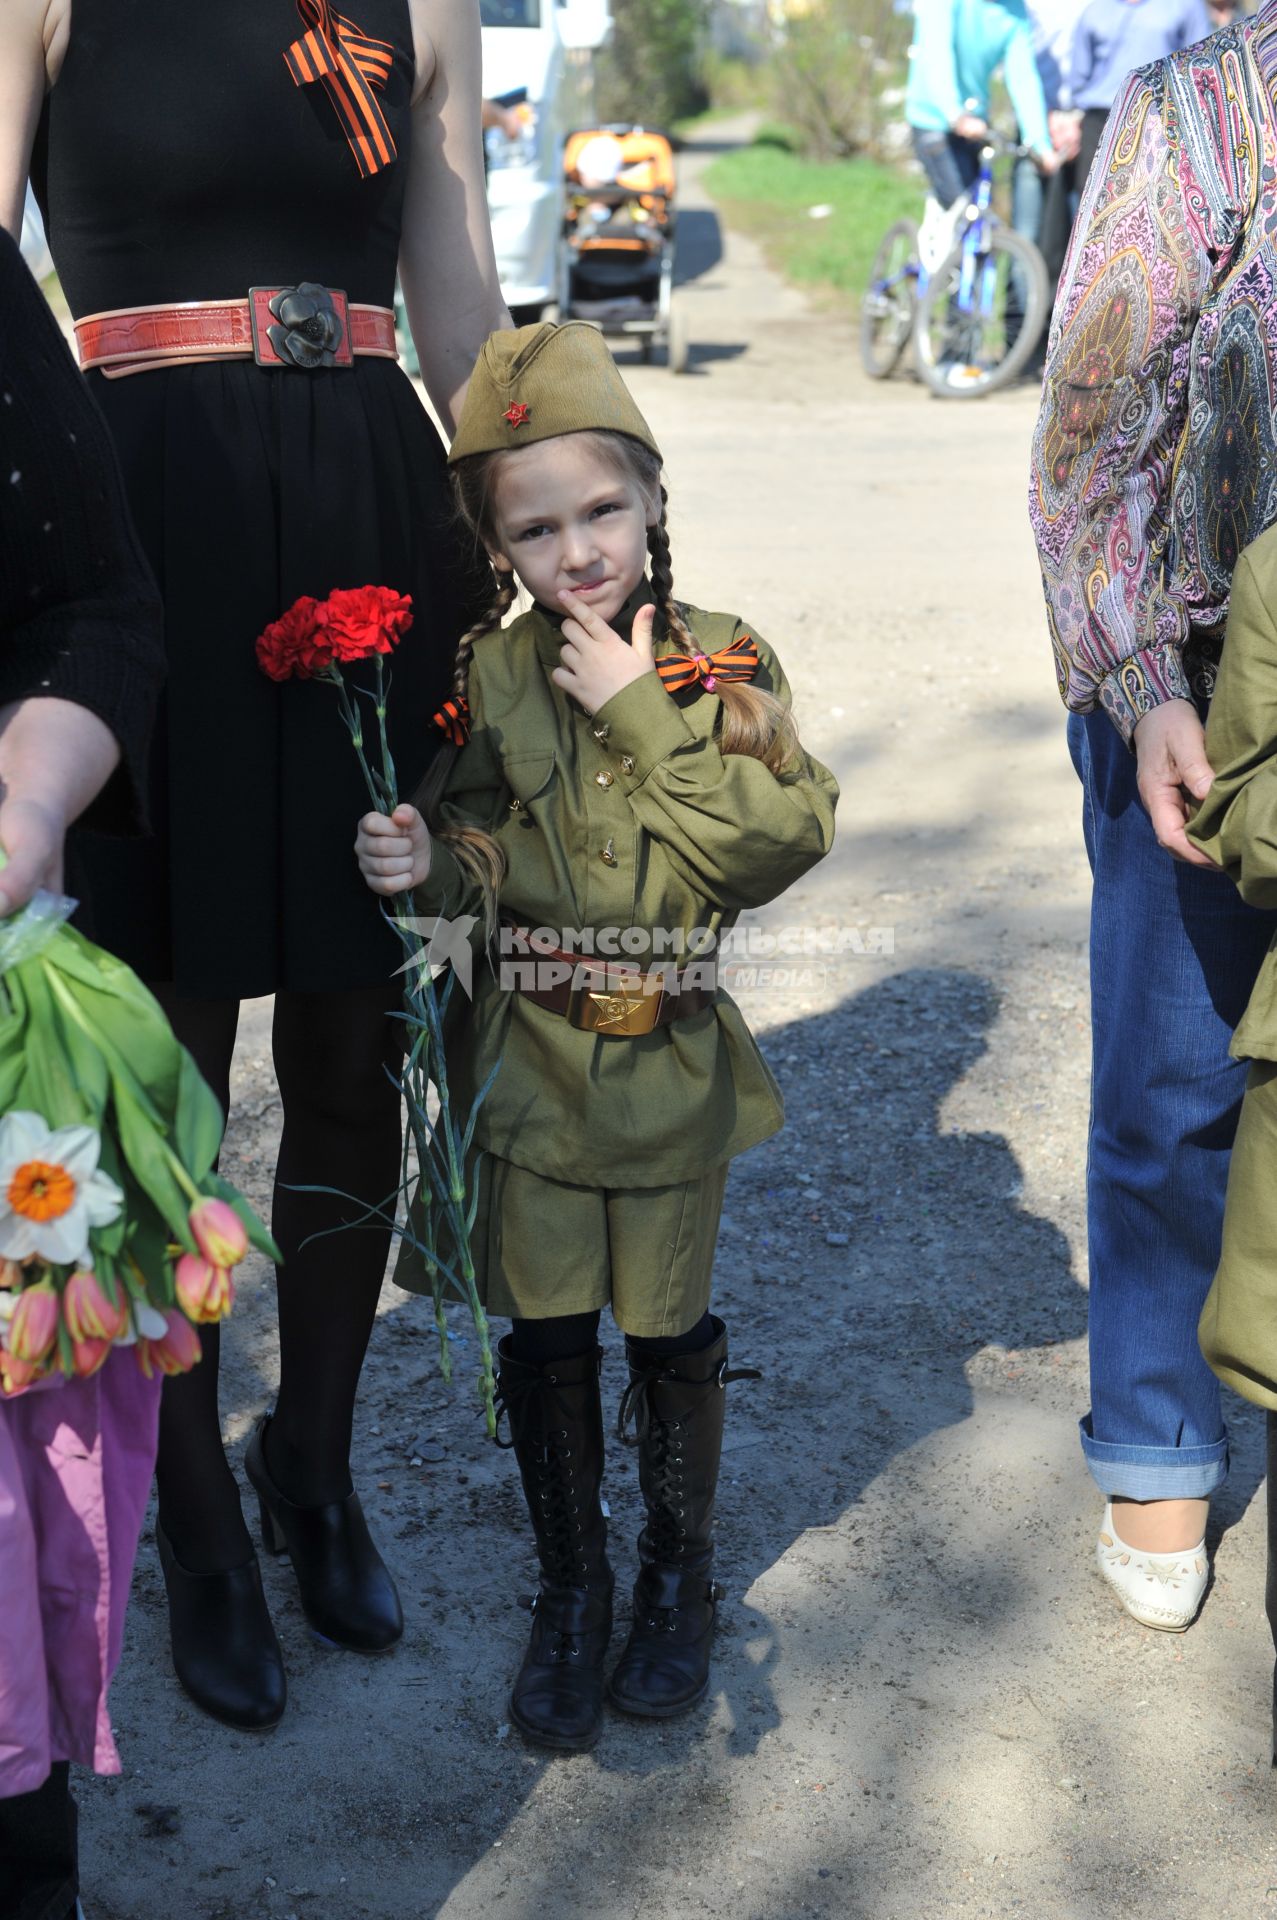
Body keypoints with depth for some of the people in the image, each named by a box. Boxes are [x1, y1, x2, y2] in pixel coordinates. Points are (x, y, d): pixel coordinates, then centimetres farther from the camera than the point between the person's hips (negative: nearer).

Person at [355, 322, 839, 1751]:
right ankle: (569, 1589, 31)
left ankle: (678, 1572, 37)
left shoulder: (719, 666, -7)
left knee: (667, 1328, 13)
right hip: (528, 1057, 1)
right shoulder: (488, 678, -4)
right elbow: (479, 851, 0)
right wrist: (426, 866, -22)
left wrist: (644, 713, -22)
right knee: (546, 1336, 10)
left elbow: (784, 837, -19)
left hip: (671, 1061, -1)